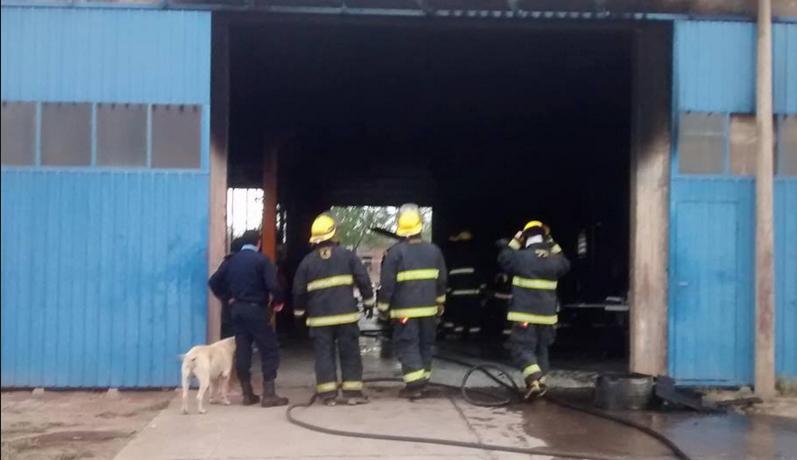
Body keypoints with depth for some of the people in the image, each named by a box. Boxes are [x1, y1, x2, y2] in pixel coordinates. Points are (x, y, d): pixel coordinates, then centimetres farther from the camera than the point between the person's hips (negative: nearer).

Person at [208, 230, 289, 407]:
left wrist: (226, 297, 18)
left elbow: (213, 282, 6)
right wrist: (277, 301, 0)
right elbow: (272, 285, -18)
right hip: (256, 309, -6)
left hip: (236, 309, 6)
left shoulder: (231, 260, 7)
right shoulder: (261, 260, -9)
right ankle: (268, 394, -6)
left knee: (242, 350, 9)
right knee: (269, 349, 0)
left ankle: (247, 394, 13)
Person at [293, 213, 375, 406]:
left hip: (319, 317, 1)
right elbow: (363, 280, -1)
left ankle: (328, 394, 1)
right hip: (346, 314, -1)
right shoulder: (347, 255, 1)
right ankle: (352, 392, 5)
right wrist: (369, 302, 9)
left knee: (324, 354, 5)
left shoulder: (307, 261, 4)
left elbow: (299, 290, 7)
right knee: (350, 353, 6)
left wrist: (299, 311, 19)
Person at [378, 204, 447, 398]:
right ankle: (422, 382, 20)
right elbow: (441, 280, 13)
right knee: (425, 344, 15)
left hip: (405, 309, -5)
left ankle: (414, 384, -10)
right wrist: (440, 302, 25)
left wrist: (383, 307, 0)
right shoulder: (433, 250, 5)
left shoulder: (395, 252, -11)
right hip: (428, 308, 5)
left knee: (407, 345, -1)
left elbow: (387, 283, -10)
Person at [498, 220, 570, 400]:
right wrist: (554, 246, 19)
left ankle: (534, 380, -21)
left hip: (525, 314, -5)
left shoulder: (522, 257, -11)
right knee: (541, 348, 19)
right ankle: (540, 382, 23)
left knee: (522, 347, -3)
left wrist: (515, 242, 8)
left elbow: (503, 258, 5)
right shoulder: (554, 260, 3)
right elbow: (565, 264, 26)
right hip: (546, 315, 5)